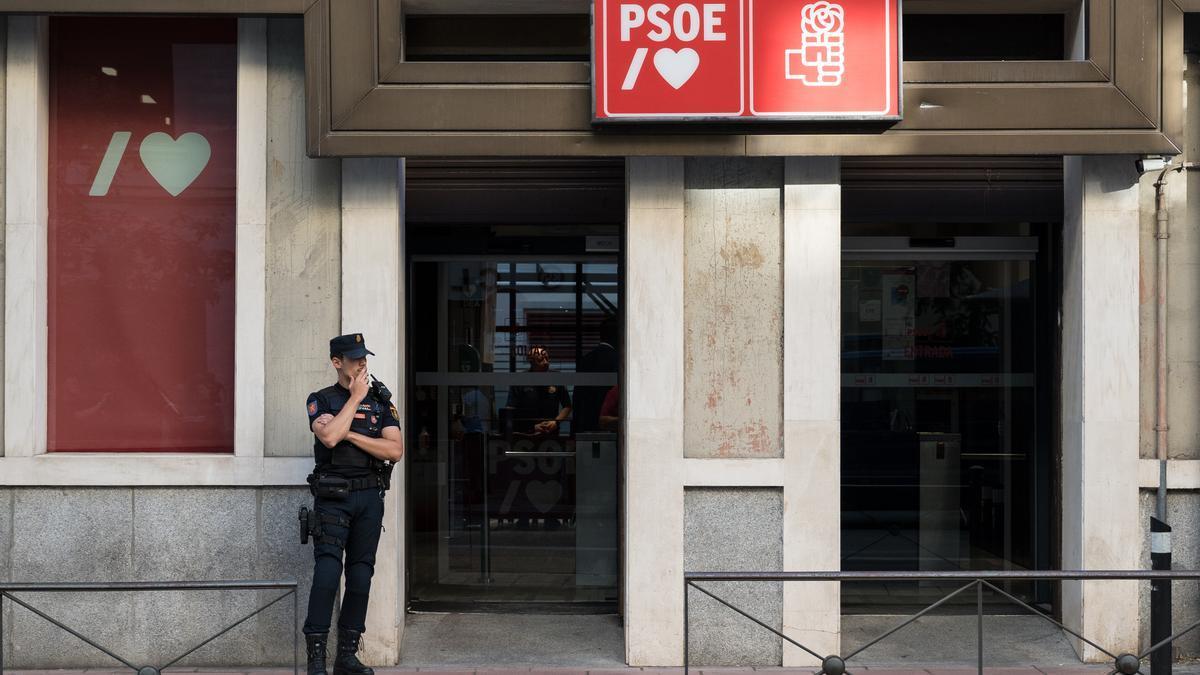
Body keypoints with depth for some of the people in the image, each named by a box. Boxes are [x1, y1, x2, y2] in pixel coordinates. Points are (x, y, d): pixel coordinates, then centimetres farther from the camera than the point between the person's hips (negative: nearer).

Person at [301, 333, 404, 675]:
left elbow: (395, 450, -2)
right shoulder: (321, 400, 3)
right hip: (333, 497, -3)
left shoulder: (381, 401, 11)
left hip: (370, 497, 4)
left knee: (361, 575, 5)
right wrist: (356, 397, -10)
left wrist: (348, 433, -9)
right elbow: (330, 437, -18)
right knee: (327, 572, -13)